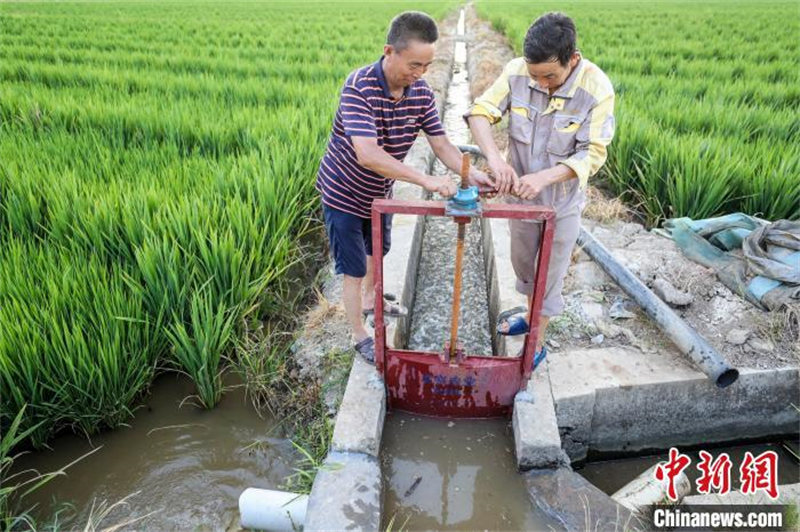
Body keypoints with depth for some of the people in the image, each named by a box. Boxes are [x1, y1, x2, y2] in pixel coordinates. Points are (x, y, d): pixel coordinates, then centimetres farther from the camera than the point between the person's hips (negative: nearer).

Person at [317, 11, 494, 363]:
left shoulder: (422, 93, -13)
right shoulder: (359, 87, -32)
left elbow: (440, 143, -10)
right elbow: (367, 154, -43)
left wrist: (471, 173, -30)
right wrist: (426, 180, -46)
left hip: (379, 191, 7)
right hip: (344, 193, -6)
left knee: (377, 251, 27)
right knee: (354, 270, 3)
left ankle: (370, 300, 55)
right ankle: (359, 336, 25)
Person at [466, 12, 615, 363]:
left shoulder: (597, 90, -24)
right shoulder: (517, 71, -17)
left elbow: (592, 154, -22)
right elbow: (480, 112, -16)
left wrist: (544, 177, -38)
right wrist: (494, 157, -34)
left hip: (562, 202, -3)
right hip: (521, 193, 4)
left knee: (550, 276, 11)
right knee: (522, 262, 23)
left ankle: (537, 344, 31)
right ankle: (530, 314, 51)